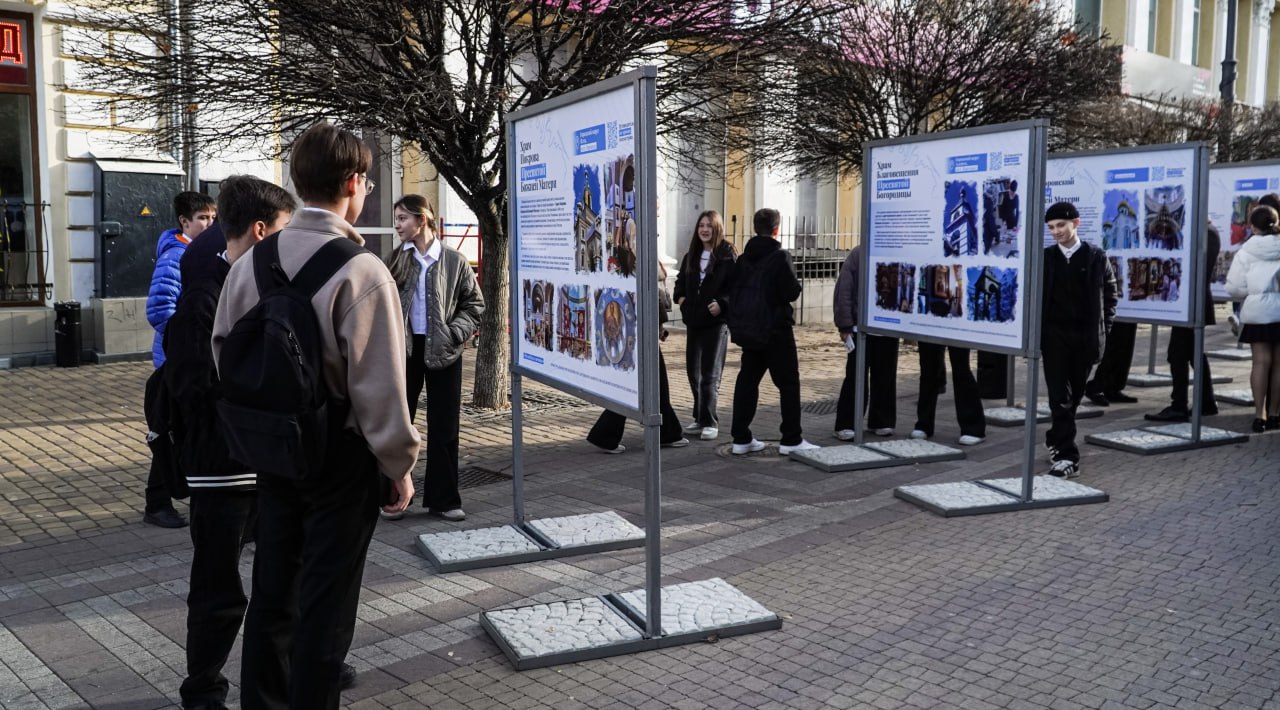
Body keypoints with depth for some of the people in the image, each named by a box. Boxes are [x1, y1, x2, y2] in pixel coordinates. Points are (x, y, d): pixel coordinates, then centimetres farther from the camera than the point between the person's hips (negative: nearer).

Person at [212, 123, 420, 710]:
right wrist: (400, 467, -7)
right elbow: (380, 384, -19)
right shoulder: (361, 271, -18)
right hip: (341, 454, -6)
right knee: (325, 602, 7)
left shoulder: (251, 262, 0)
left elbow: (222, 353, 7)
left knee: (272, 589, 19)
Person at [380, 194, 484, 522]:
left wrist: (455, 333, -12)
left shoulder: (454, 260, -2)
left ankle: (443, 499, 17)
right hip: (404, 349, 1)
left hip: (442, 351, -1)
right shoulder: (395, 260, 2)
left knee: (444, 427, 6)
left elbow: (474, 303, 2)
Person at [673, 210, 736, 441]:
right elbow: (680, 280, 26)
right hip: (693, 320, 7)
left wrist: (721, 303, -22)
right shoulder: (691, 256, 13)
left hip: (716, 321, -7)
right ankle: (700, 418, 21)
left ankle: (710, 422, -2)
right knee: (693, 370, 11)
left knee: (710, 374, -6)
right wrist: (680, 297, 9)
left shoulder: (728, 255, -7)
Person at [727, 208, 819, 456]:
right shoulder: (780, 256, -13)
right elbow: (791, 292, -16)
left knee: (747, 380, 10)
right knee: (788, 382, 3)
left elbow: (732, 289, 9)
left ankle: (741, 438, 10)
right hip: (776, 330, -6)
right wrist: (796, 284, 3)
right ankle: (791, 439, 3)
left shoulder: (743, 258, 6)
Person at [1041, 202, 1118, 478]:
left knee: (1074, 395, 12)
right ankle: (1067, 457, -5)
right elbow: (1034, 296, 4)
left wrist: (1102, 330, 1)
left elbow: (1111, 295, 7)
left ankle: (1056, 439, 33)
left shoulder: (1096, 257, 2)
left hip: (1085, 337, 1)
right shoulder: (1045, 258, 2)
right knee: (1060, 397, -6)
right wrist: (1036, 333, -3)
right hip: (1054, 335, -1)